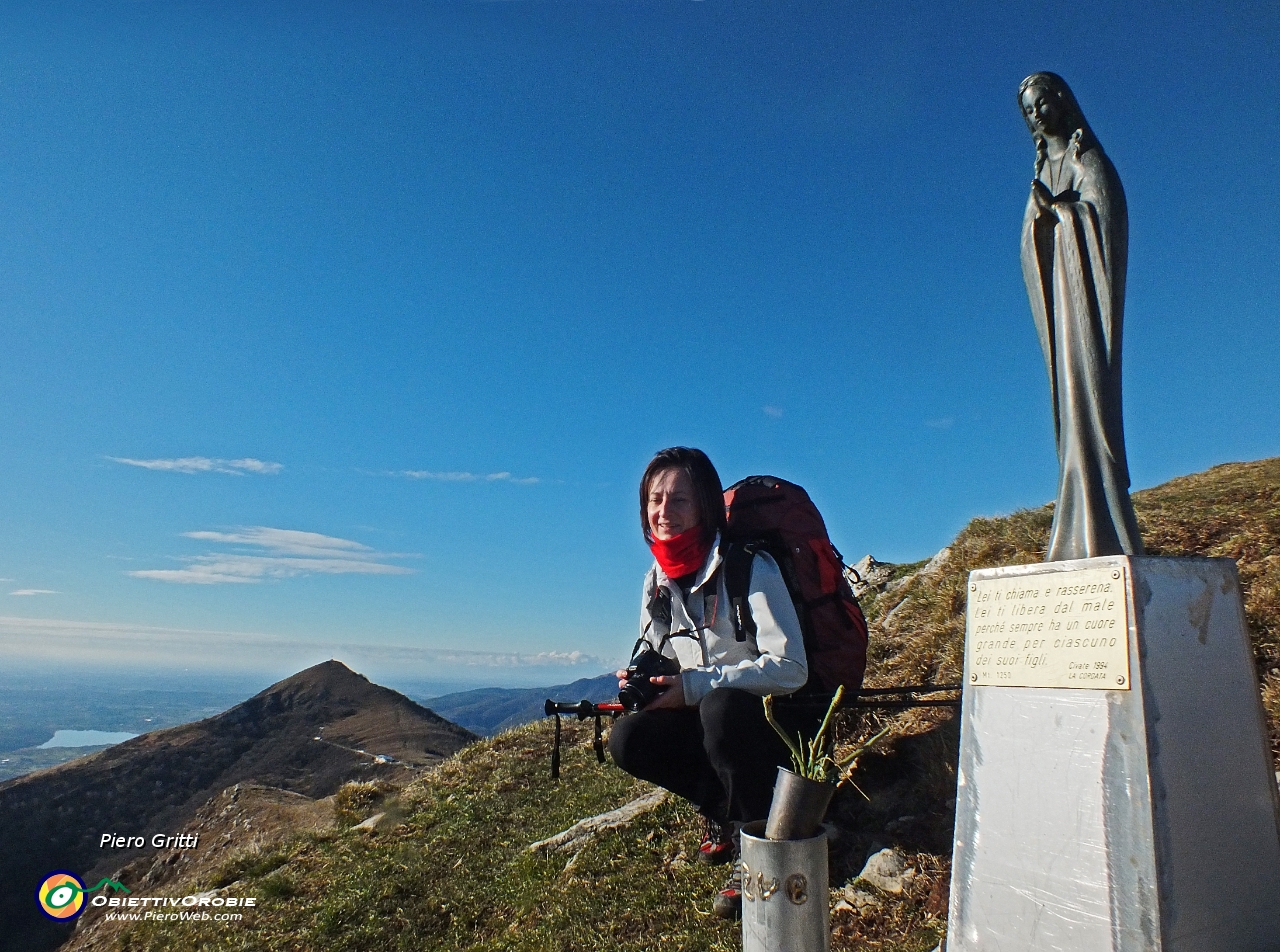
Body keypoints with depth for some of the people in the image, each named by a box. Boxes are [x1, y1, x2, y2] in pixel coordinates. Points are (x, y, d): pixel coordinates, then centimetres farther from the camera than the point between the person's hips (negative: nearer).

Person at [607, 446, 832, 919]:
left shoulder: (749, 568, -21)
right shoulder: (658, 579, -1)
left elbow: (790, 668, -26)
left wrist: (695, 686, -28)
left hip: (784, 719, -6)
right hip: (710, 718, 6)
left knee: (722, 707, -36)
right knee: (628, 739, -16)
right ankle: (726, 812, 7)